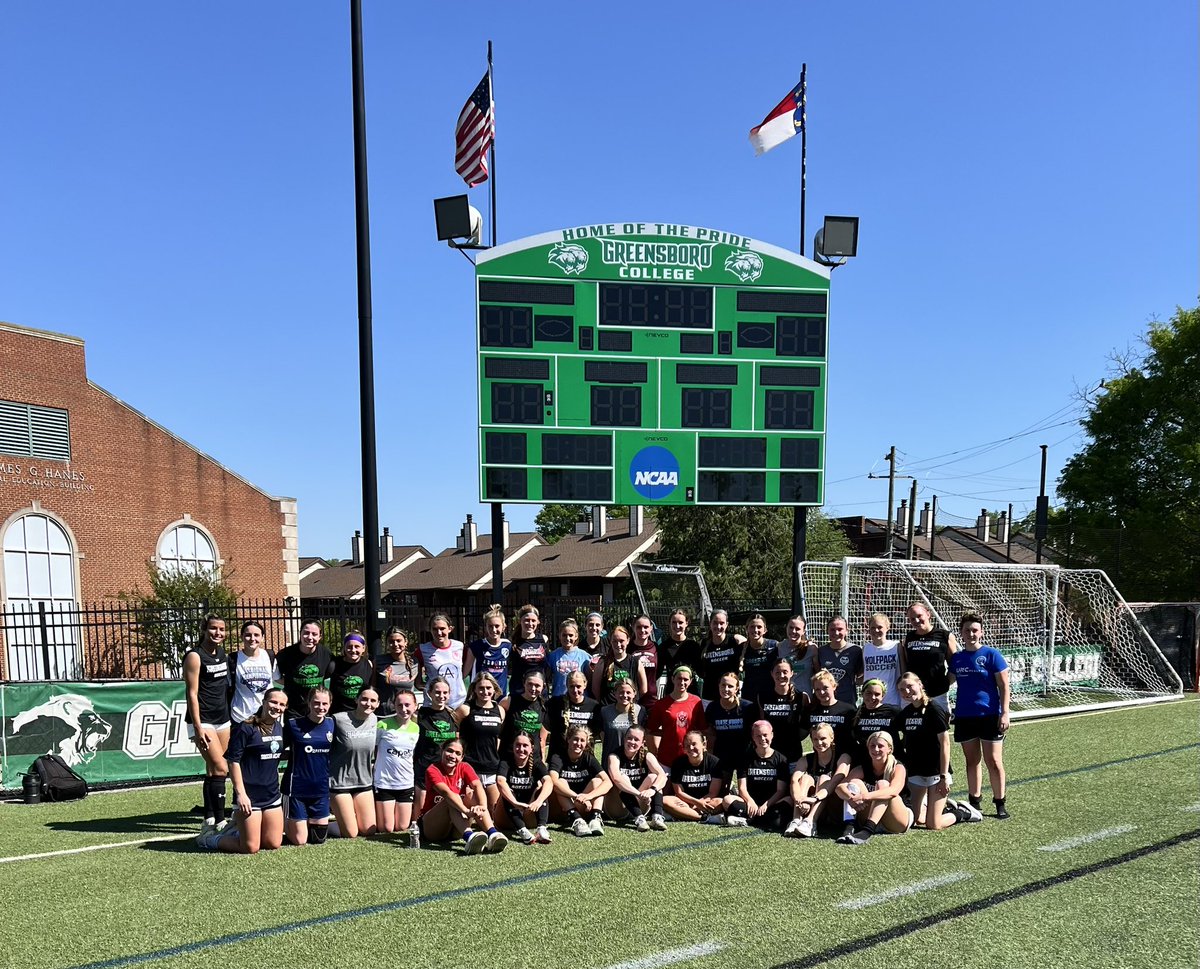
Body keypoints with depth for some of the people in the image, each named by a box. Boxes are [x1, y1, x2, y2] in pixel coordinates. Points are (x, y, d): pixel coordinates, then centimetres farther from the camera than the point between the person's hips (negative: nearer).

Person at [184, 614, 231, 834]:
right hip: (203, 721, -7)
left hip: (223, 719, 7)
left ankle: (209, 820, 15)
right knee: (220, 769, -13)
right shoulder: (195, 656, -10)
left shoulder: (222, 653, 11)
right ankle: (219, 823, -9)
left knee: (213, 770, 9)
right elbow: (192, 694, -13)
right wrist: (198, 728, -18)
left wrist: (232, 715, 17)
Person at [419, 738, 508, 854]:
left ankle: (492, 835, -43)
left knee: (471, 794, -21)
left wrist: (483, 807, -43)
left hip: (455, 831, 4)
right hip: (431, 829, -4)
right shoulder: (432, 770, -13)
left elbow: (478, 786, -21)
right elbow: (446, 792, -33)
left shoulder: (464, 768, 0)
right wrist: (466, 811, -50)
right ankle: (469, 837, -57)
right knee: (451, 800, -31)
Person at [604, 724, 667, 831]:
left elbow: (662, 775, -20)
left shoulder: (647, 756, -2)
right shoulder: (614, 756, -13)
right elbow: (616, 778, -34)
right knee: (624, 779, -27)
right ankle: (639, 819, -42)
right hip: (616, 809, -3)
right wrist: (639, 794, -46)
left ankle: (657, 816, -35)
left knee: (653, 777, -16)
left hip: (639, 807, 3)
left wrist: (652, 790, -41)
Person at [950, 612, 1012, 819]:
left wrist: (1004, 713, -12)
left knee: (993, 761, 1)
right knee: (971, 761, 11)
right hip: (965, 716, 4)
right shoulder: (956, 658, 6)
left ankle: (1000, 803, 14)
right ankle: (974, 801, 22)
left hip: (989, 715, -4)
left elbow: (1004, 686, -6)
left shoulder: (991, 654, -6)